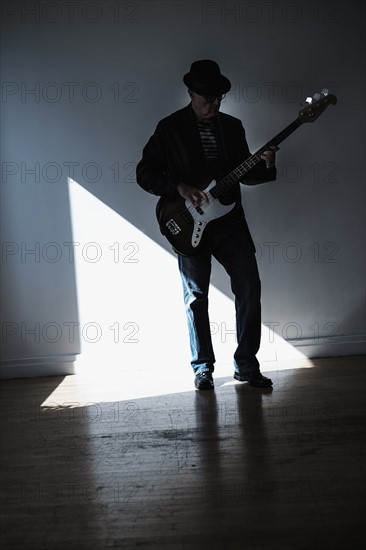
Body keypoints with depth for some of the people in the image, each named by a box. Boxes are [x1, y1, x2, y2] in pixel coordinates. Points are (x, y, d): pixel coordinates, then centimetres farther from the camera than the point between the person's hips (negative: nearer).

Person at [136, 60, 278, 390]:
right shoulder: (170, 128, -3)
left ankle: (246, 365, 11)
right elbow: (145, 174, -5)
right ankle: (203, 367, 18)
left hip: (230, 220, 4)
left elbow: (244, 174, 14)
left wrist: (265, 166, -7)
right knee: (196, 297, 3)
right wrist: (180, 188, -19)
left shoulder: (232, 126, 10)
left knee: (250, 288, -1)